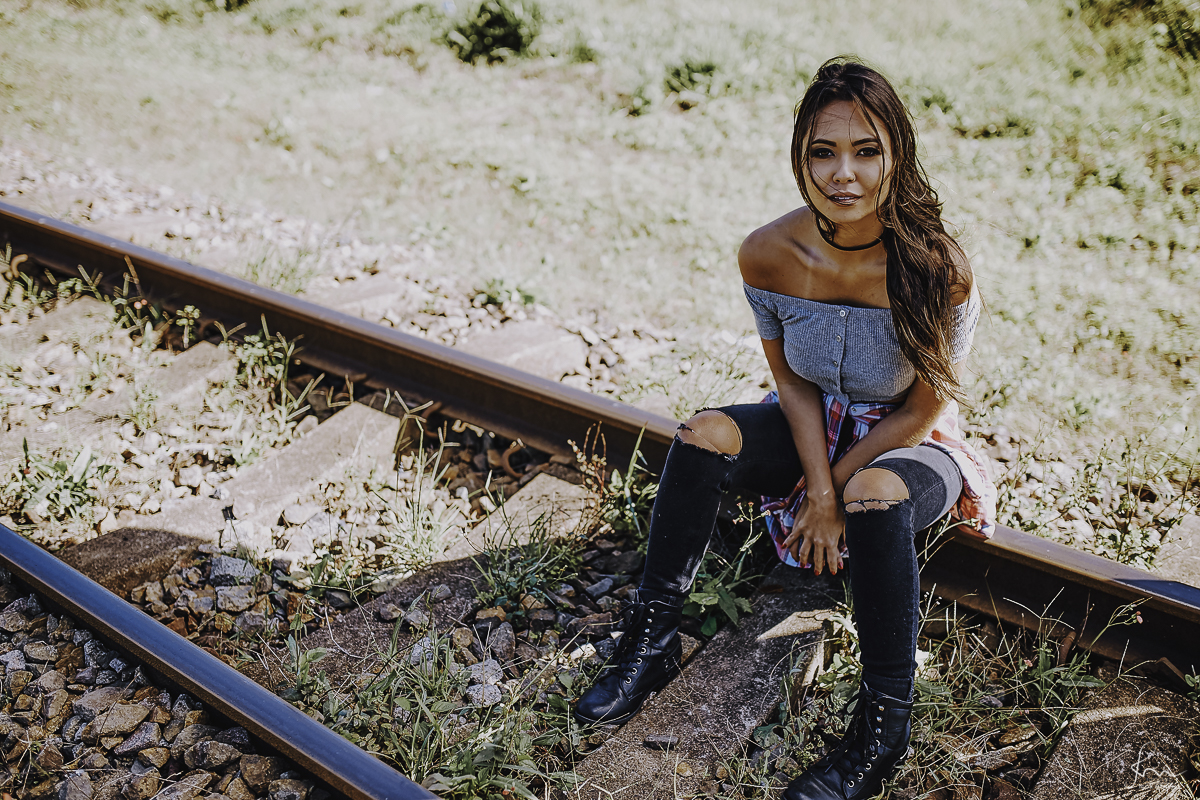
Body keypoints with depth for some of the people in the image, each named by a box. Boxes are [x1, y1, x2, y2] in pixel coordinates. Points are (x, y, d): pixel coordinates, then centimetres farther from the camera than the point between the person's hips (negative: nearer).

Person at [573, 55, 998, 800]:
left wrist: (835, 490, -16)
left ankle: (885, 727, -20)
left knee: (877, 496, -37)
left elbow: (924, 409, -15)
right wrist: (820, 490, -15)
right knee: (705, 436, -22)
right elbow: (791, 379, -5)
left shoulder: (939, 268, -26)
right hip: (814, 427, 4)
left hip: (912, 445, -3)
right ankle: (651, 644, -10)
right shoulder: (769, 255, -17)